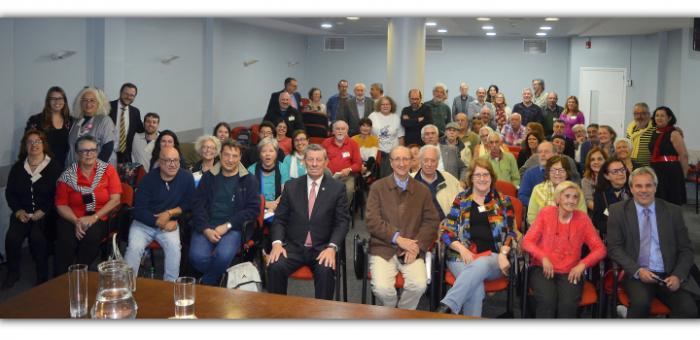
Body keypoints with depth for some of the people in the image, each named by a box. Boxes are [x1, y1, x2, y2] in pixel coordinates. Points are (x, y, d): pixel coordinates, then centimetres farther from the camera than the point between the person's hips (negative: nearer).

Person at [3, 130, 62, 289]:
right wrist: (18, 211, -4)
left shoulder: (55, 166, 1)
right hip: (23, 213, 4)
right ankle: (12, 274, 0)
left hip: (46, 214, -3)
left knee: (37, 237, -31)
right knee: (12, 238, -23)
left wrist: (42, 212, -14)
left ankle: (42, 276, -13)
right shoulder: (18, 167, 13)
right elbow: (9, 192, 13)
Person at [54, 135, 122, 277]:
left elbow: (115, 199, -4)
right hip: (73, 219, 1)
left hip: (99, 219, -1)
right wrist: (76, 221, -14)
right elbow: (61, 204, 4)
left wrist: (94, 217, -14)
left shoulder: (108, 170, 2)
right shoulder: (67, 175, 4)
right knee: (65, 240, -29)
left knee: (91, 235, -33)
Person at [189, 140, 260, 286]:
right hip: (206, 227, 2)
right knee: (198, 256, -28)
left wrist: (227, 226, -10)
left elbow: (253, 209, 1)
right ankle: (216, 279, 3)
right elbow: (197, 204, 8)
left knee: (223, 256, -32)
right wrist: (206, 229, -10)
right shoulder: (209, 177, 14)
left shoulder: (249, 180, 8)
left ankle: (205, 287, -4)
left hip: (232, 228, -2)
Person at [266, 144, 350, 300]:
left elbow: (342, 221, -1)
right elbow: (279, 218, 8)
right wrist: (277, 243, -10)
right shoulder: (291, 186, 9)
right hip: (294, 246, 2)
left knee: (326, 271, -32)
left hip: (323, 248, -2)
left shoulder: (337, 188, 3)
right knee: (275, 267, -26)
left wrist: (332, 247, -17)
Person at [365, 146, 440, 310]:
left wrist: (417, 246, -10)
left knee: (419, 285, -26)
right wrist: (397, 238, -13)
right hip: (383, 249, -1)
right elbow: (371, 220, -2)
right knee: (382, 288, -25)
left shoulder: (423, 191, 12)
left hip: (412, 250, 1)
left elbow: (431, 222, 7)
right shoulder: (378, 187, 7)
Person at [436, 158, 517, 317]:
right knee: (475, 286, -34)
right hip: (463, 256, 0)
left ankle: (446, 306, -44)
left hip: (493, 257, 0)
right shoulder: (461, 200, 15)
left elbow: (511, 232, 10)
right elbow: (446, 230, 9)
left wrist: (503, 254, -9)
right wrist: (462, 249, -7)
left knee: (480, 265, -38)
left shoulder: (503, 202, 16)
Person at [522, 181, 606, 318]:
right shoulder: (545, 213, 6)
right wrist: (543, 258, -14)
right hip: (543, 270, -1)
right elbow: (527, 241, 2)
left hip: (570, 273, 1)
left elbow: (599, 249, 8)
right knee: (547, 299, -30)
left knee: (568, 303, -29)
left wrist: (583, 264, -9)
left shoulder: (582, 218, 8)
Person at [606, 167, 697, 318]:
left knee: (689, 309, -26)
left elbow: (686, 249, 10)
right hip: (636, 275, -2)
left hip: (668, 276, 2)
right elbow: (614, 248, 0)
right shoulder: (618, 210, 4)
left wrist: (678, 276, -7)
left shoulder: (673, 211, 9)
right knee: (641, 302, -33)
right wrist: (638, 270, -14)